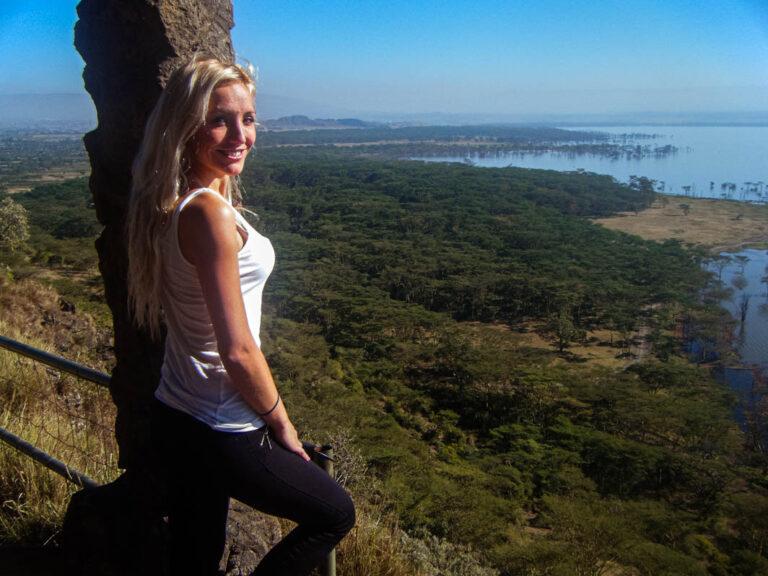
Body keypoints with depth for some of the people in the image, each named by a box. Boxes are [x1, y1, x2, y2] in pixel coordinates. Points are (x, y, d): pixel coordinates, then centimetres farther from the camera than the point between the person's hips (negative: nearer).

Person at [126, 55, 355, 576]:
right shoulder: (209, 213, -25)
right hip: (220, 434, -8)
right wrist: (282, 426, -8)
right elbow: (238, 352, -24)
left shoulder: (168, 205, 4)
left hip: (173, 416, 8)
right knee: (335, 513, 16)